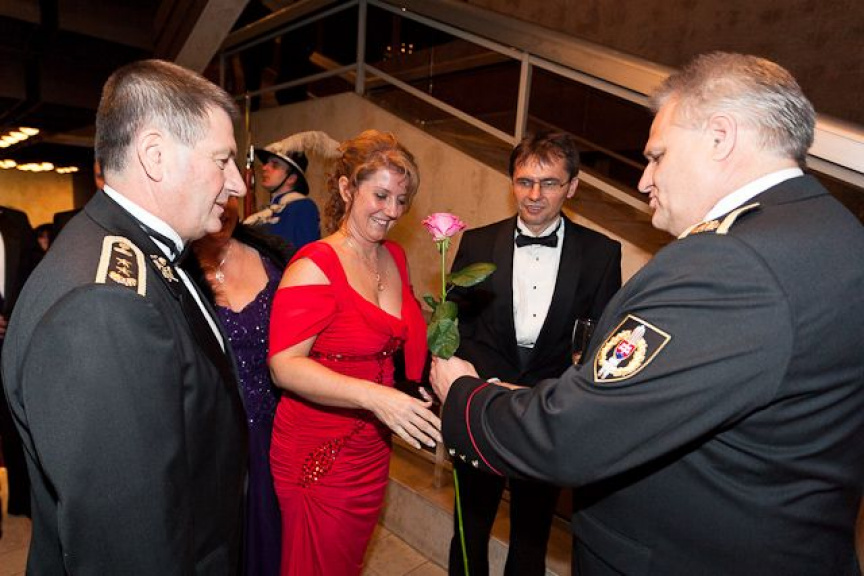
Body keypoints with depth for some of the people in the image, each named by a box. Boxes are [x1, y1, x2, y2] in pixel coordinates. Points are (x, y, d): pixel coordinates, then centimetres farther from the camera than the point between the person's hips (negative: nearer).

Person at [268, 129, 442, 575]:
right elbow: (285, 365, -23)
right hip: (318, 453, -6)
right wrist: (372, 396, -33)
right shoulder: (315, 266, -19)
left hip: (373, 446, 7)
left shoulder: (395, 258, 3)